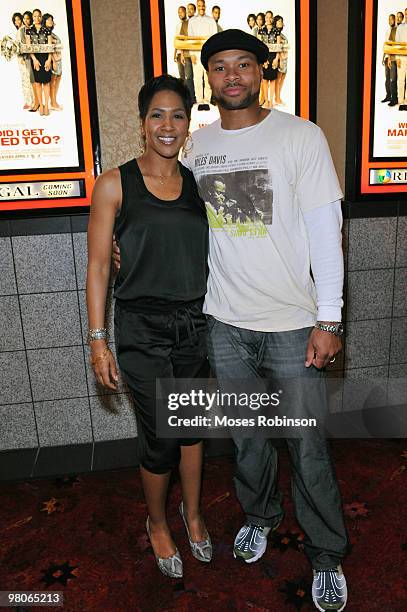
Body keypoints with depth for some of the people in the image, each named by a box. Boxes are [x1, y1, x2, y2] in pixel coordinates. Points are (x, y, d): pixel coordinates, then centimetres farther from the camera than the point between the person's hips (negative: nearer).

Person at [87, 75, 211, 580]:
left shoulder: (198, 183, 5)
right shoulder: (114, 185, -7)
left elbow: (210, 257, 11)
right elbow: (98, 266, -6)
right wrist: (97, 340, -8)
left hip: (195, 326, 4)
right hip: (142, 331, -4)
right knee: (159, 439, 6)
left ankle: (192, 513, 43)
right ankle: (157, 523, 36)